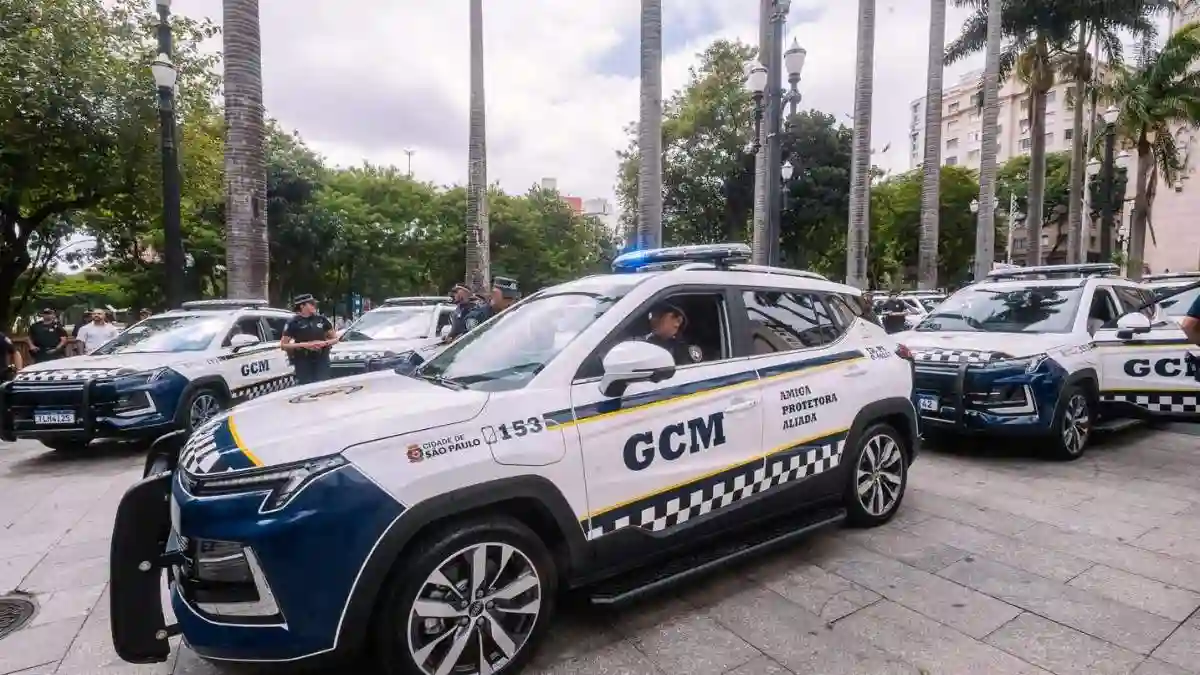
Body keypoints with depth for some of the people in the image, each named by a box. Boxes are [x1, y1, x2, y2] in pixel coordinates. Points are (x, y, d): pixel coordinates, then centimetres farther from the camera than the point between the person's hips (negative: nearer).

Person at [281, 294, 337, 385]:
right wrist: (304, 345, -15)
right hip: (303, 361, -2)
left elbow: (335, 338, 13)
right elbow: (283, 345, -3)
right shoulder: (293, 322, -3)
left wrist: (324, 343, -8)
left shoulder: (321, 319, 6)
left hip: (322, 360, 3)